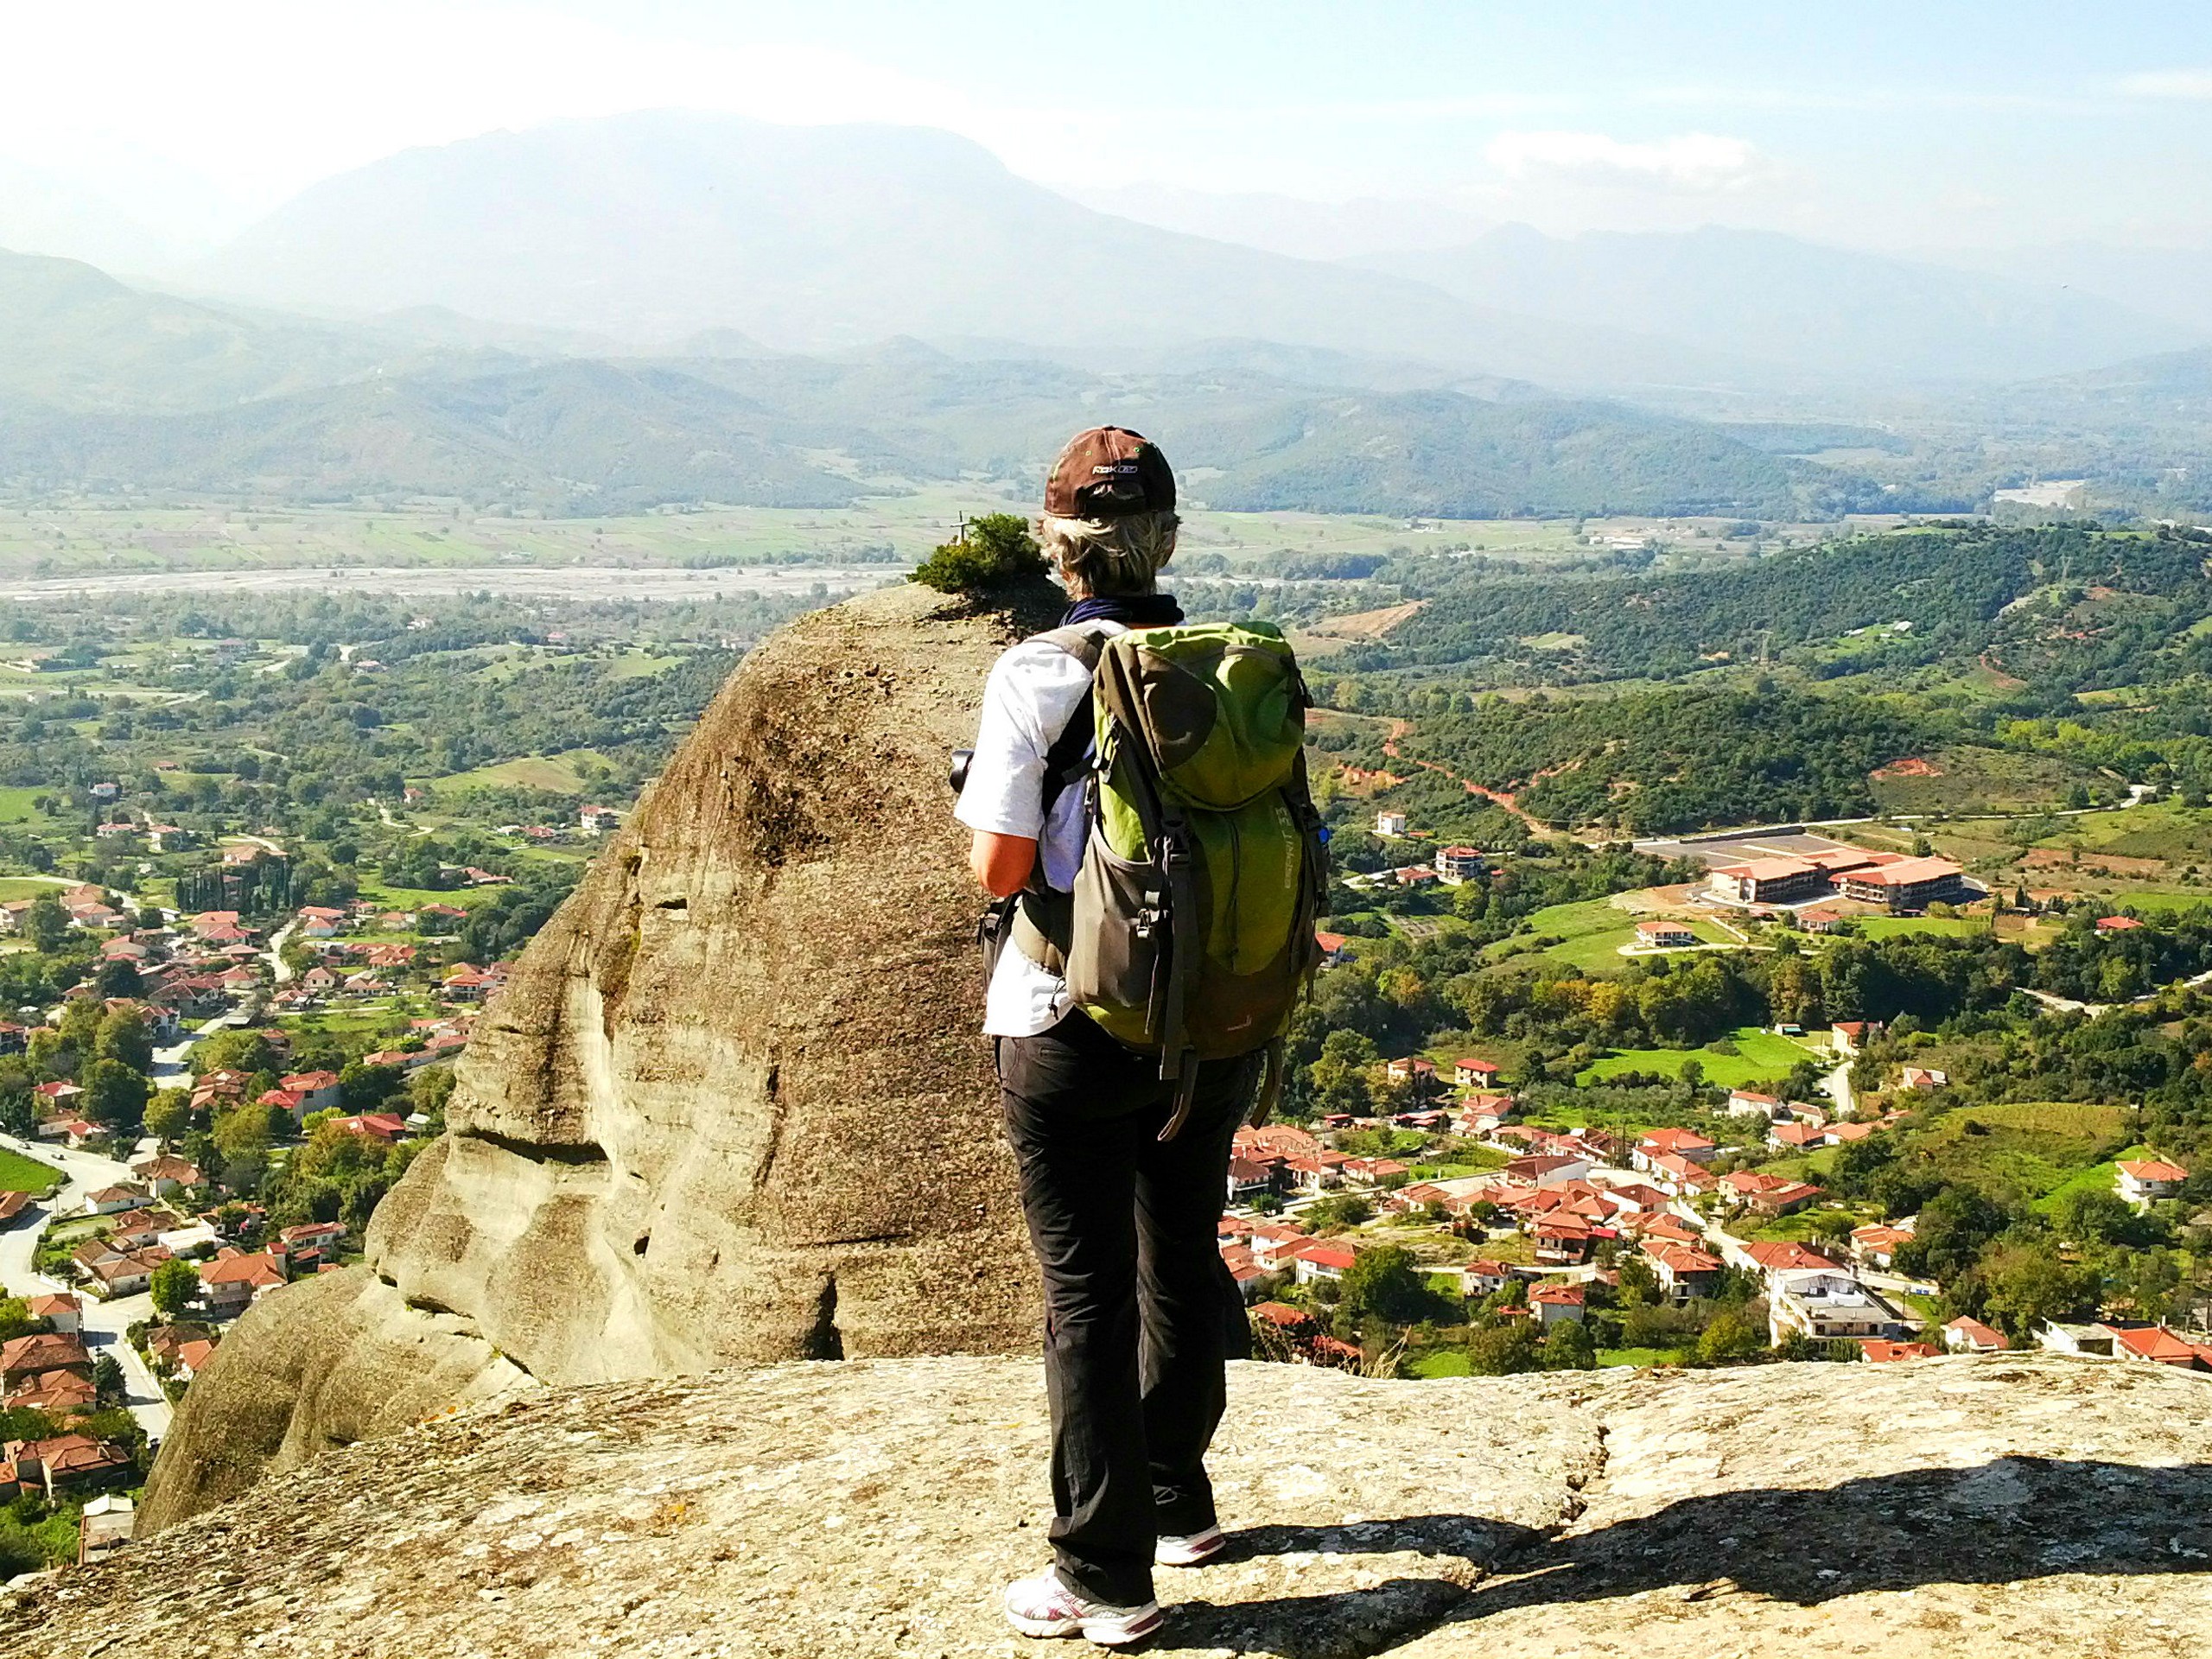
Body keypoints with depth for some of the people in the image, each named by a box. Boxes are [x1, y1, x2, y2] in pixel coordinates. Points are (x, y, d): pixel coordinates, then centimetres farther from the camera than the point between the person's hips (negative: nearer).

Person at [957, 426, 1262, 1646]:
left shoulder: (1038, 675, -16)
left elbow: (999, 868, -16)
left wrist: (987, 794, 2)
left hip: (1073, 1025, -5)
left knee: (1087, 1292, 5)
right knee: (1182, 1259, 21)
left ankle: (1106, 1578, 11)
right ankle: (1178, 1503, 38)